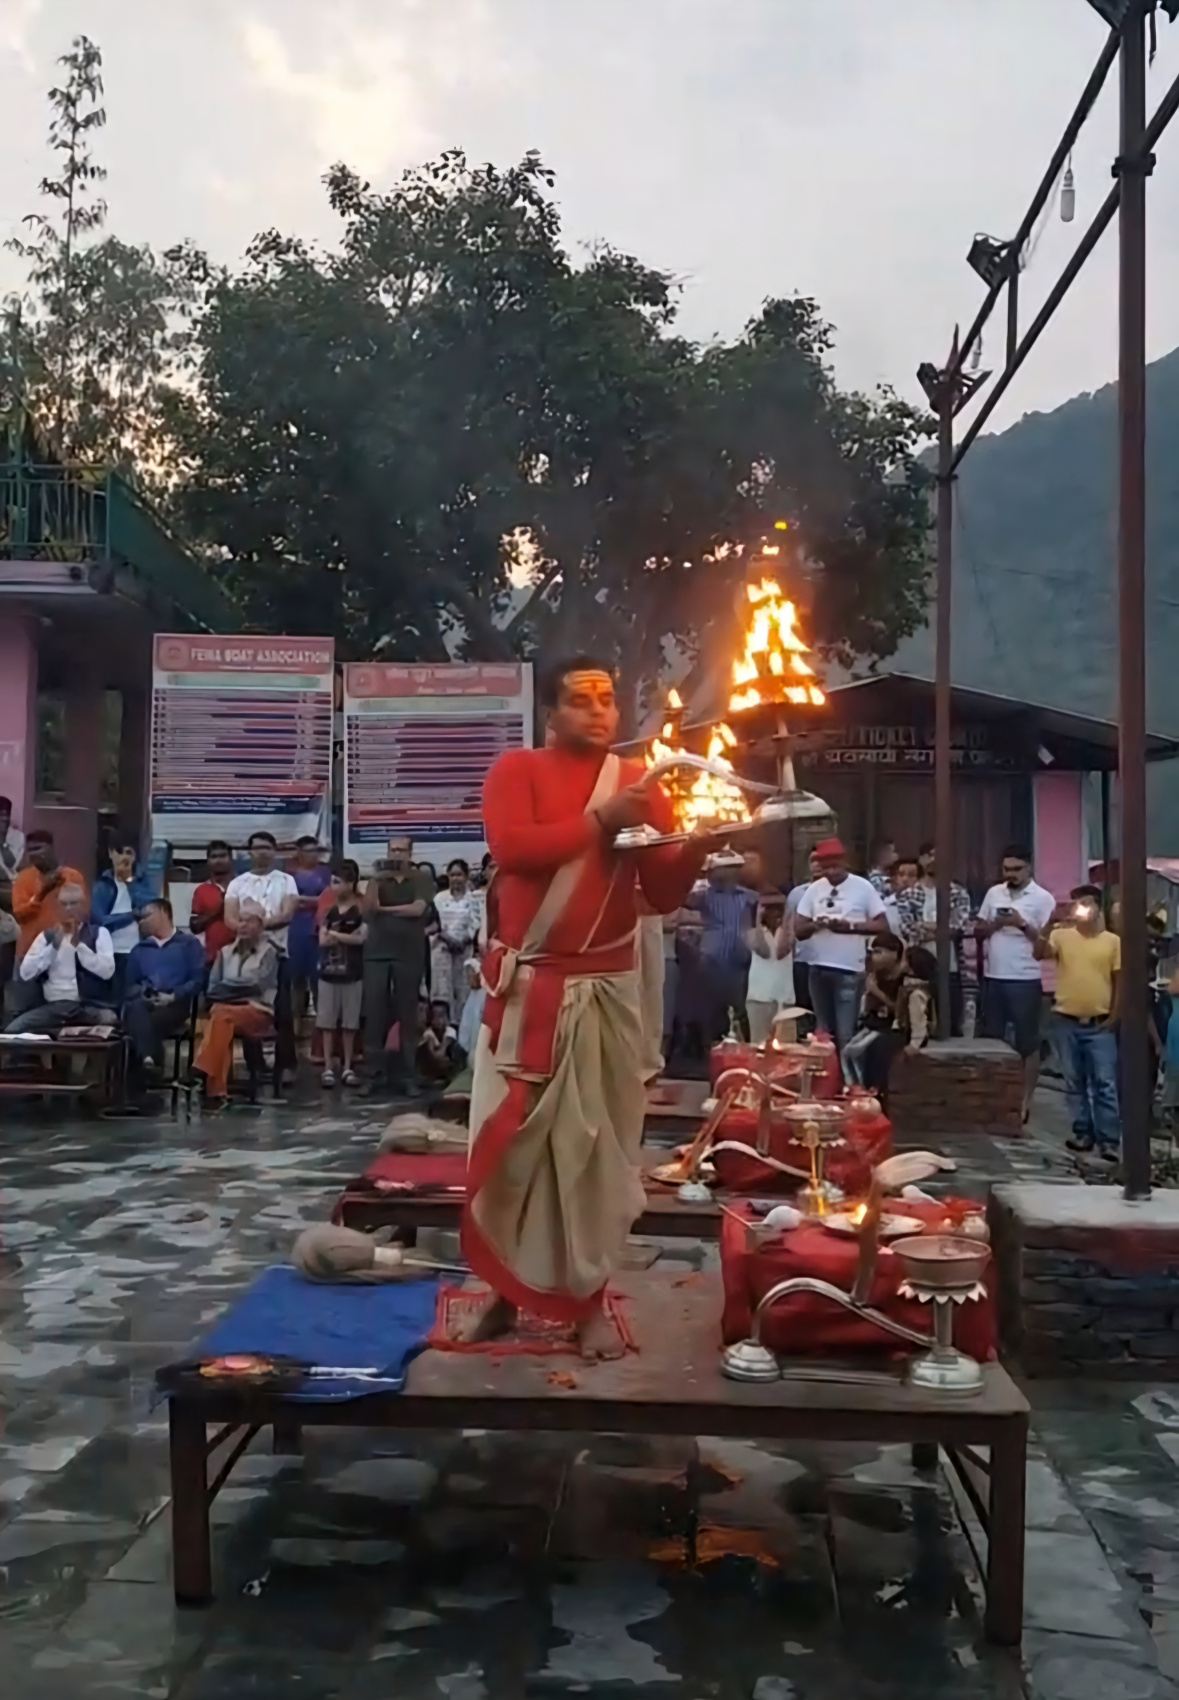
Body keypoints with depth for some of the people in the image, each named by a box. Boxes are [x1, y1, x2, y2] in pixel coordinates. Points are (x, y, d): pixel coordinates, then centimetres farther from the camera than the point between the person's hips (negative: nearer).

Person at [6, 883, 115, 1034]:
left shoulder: (99, 933, 8)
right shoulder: (46, 936, 16)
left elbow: (107, 971, -8)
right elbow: (26, 973, 3)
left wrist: (79, 945, -12)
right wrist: (53, 946, -6)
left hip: (90, 1007, -2)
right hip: (52, 1007, 3)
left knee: (109, 1021, -36)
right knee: (13, 1030, -21)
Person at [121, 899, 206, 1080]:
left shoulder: (189, 944, 16)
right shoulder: (139, 949, 29)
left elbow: (197, 980, 3)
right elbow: (129, 984, 18)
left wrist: (173, 996, -12)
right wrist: (141, 995, -5)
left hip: (174, 1004, -2)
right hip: (143, 1002, 2)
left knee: (151, 1022, -38)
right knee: (136, 1009, -38)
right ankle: (148, 1060, -58)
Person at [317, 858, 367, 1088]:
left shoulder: (361, 910, -4)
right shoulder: (329, 911, 6)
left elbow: (361, 938, -15)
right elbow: (322, 940, -2)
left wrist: (334, 934, -6)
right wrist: (347, 937, -9)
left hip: (352, 973, -3)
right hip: (328, 972, 3)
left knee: (349, 1024, 5)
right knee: (327, 1023, 3)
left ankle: (348, 1068, 12)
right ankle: (328, 1068, 8)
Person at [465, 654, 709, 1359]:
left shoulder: (641, 783, 7)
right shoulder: (518, 770, 1)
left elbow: (663, 894, 2)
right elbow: (511, 847, -18)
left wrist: (697, 844, -17)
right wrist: (601, 820, -17)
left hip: (608, 990, 2)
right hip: (526, 986, -1)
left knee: (599, 1143, 5)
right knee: (512, 1139, 5)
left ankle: (590, 1296, 16)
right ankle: (508, 1287, 20)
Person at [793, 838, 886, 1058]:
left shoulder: (863, 887, -3)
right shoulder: (813, 890, 8)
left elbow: (881, 925, -4)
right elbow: (798, 930, 8)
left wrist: (850, 925, -17)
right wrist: (815, 924, -13)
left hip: (849, 969, -5)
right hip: (819, 968, 5)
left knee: (845, 1034, -7)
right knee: (823, 1031, 12)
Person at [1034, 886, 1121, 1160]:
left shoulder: (1113, 941, 1)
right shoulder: (1062, 936, 1)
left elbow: (1119, 980, 3)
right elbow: (1038, 954, -15)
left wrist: (1114, 1015, -3)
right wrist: (1050, 923, -24)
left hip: (1100, 1024, -1)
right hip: (1068, 1021, 2)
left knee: (1105, 1083, -3)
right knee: (1075, 1082, 9)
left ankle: (1109, 1140, -2)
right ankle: (1083, 1133, 18)